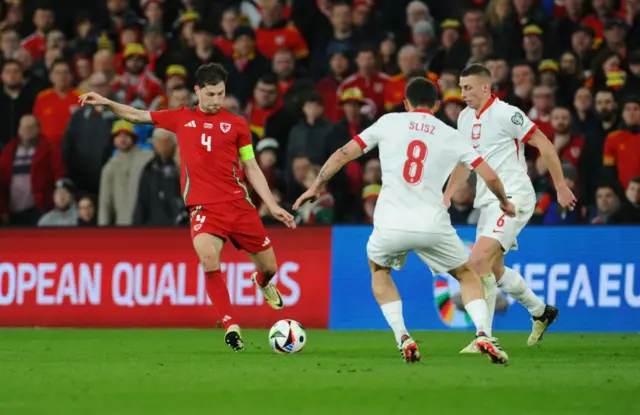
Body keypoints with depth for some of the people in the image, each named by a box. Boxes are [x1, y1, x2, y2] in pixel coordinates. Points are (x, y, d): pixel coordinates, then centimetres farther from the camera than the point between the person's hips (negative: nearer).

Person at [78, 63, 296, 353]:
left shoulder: (236, 124, 9)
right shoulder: (181, 118, 11)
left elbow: (252, 169, 11)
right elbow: (137, 116, 19)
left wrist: (273, 206, 5)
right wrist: (106, 103, 6)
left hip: (239, 204, 1)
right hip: (204, 207, -1)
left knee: (269, 266, 7)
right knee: (208, 258, -29)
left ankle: (263, 283, 48)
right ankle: (230, 325, -19)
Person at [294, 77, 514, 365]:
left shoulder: (389, 122, 9)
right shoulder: (450, 136, 10)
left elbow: (344, 154, 8)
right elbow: (489, 176, 7)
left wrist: (317, 186, 22)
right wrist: (504, 202, 28)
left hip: (390, 224, 0)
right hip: (433, 225, 0)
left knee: (378, 269, 31)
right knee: (467, 275, 23)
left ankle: (402, 338, 14)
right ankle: (483, 334, -2)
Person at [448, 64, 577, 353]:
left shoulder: (505, 114, -14)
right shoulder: (465, 117, 11)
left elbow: (544, 145, -10)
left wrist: (561, 187, -8)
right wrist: (446, 196, 16)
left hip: (513, 197, -9)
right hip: (488, 200, 9)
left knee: (479, 259, -21)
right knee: (494, 269, 15)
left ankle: (484, 336, -17)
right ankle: (541, 312, 38)